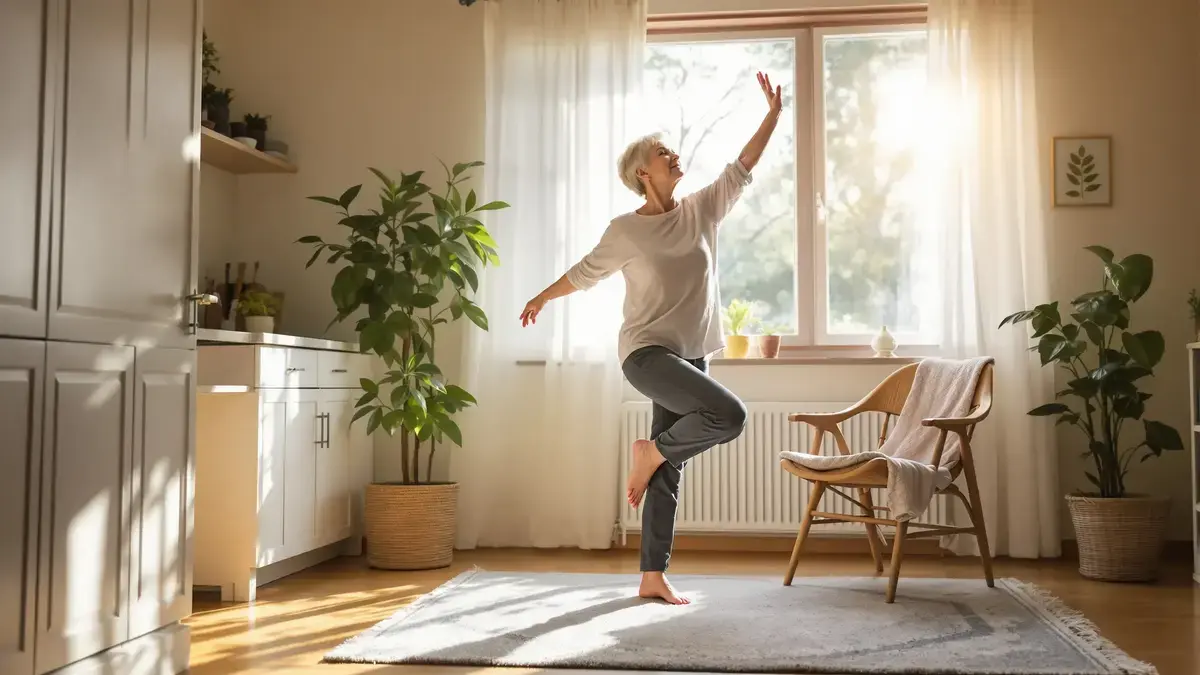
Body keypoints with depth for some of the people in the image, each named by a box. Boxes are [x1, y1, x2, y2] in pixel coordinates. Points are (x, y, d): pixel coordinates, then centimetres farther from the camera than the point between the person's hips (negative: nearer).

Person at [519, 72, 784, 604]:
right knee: (729, 414, -27)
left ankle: (653, 577, 13)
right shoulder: (625, 230, -5)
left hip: (689, 356, 5)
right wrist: (542, 298, 22)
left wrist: (773, 115, 12)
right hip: (646, 352, -5)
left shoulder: (702, 210, 7)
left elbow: (741, 168, 15)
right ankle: (651, 451, -2)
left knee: (668, 474, 6)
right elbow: (586, 272, 10)